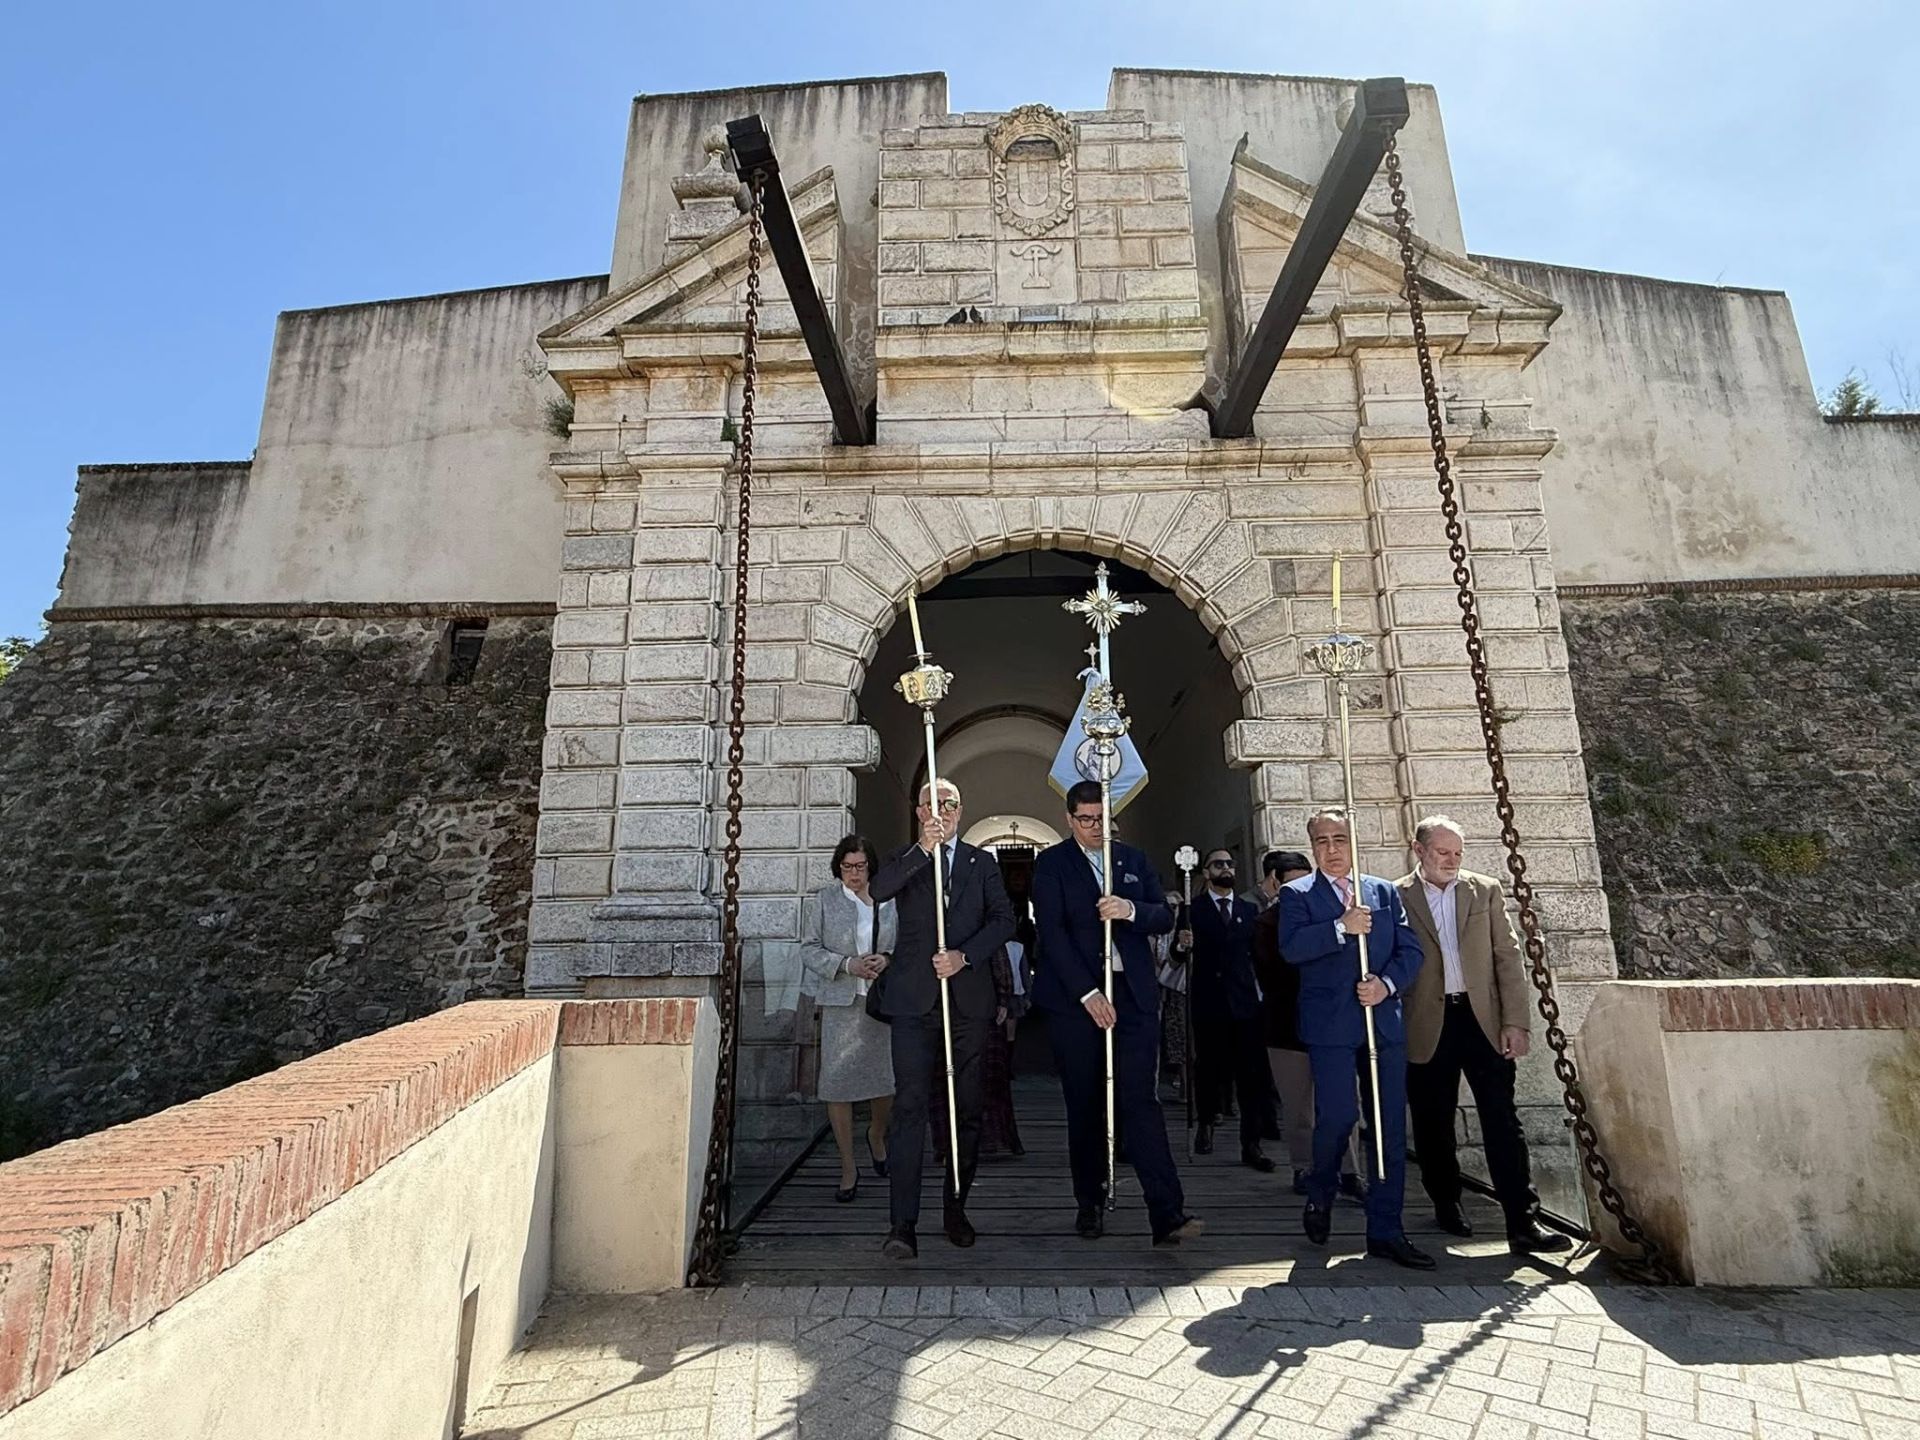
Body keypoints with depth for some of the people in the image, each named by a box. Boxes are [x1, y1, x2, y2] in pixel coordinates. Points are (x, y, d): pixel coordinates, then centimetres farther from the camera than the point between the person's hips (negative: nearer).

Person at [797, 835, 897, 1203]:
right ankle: (848, 1168, 17)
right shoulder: (822, 900, 3)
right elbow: (809, 949, 0)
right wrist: (848, 965, -13)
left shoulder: (891, 901, 7)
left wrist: (888, 960, -9)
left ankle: (876, 1136, 38)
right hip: (840, 1002, -1)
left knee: (887, 1079, 6)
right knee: (839, 1083, 0)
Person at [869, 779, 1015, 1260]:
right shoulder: (905, 860, 8)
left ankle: (955, 1210, 23)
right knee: (910, 1106, -7)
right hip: (914, 999, -2)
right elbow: (879, 890, -14)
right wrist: (923, 849, -25)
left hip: (968, 999, 2)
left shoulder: (981, 862, 12)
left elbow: (1004, 918, 2)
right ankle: (903, 1224, -3)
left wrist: (964, 955, -11)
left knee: (968, 1109, 8)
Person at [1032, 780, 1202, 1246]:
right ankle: (1090, 1204, 21)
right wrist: (1088, 994, -15)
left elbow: (1165, 917, 6)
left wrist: (1131, 909, -16)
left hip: (1134, 997, 2)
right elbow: (1052, 933, -8)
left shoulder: (1133, 861, 13)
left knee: (1141, 1101, -4)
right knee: (1085, 1105, 7)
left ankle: (1168, 1214, -1)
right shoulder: (1051, 864, 1)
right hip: (1074, 998, -2)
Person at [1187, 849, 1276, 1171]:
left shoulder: (1249, 910, 13)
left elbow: (1257, 953, 12)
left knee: (1252, 1075, 0)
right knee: (1211, 1069, 7)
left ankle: (1251, 1144, 10)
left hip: (1244, 1002, 2)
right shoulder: (1193, 908, 2)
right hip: (1209, 1003, -2)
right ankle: (1206, 1123, 31)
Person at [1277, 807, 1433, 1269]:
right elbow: (1291, 947, -13)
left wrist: (1387, 984, -9)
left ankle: (1385, 1231, 16)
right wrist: (1341, 928, -20)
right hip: (1330, 1024, -4)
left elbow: (1410, 949, 8)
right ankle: (1319, 1194, 22)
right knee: (1338, 1115, -8)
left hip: (1385, 1023, 4)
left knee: (1390, 1127, 5)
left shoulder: (1385, 892, 14)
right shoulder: (1297, 895, 2)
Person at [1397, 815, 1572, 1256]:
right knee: (1433, 1125, 10)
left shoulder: (1486, 890, 7)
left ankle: (1523, 1223, 7)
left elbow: (1508, 956, 4)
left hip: (1482, 1020, 1)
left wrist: (1515, 1021, -3)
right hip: (1428, 1028, -1)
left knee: (1503, 1122, 0)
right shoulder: (1397, 898, -1)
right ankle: (1446, 1205, 28)